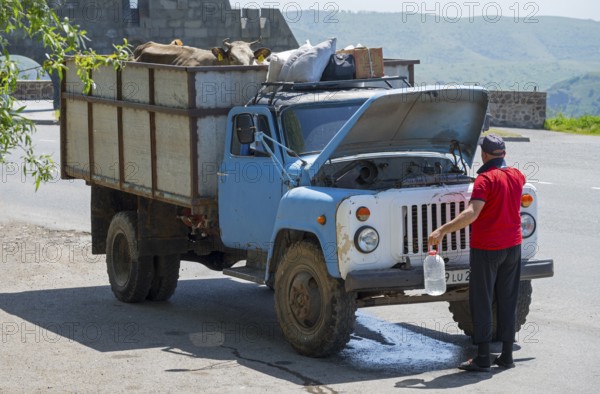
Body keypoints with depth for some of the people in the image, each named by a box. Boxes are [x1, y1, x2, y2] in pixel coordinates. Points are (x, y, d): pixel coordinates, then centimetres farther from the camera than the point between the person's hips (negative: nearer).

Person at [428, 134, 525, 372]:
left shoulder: (486, 179, -17)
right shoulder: (517, 176, 4)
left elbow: (472, 214, -28)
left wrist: (442, 231, -27)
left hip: (486, 249, -6)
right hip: (512, 246, 6)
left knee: (481, 302, 1)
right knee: (508, 301, 12)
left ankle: (483, 358, 0)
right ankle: (507, 355, 15)